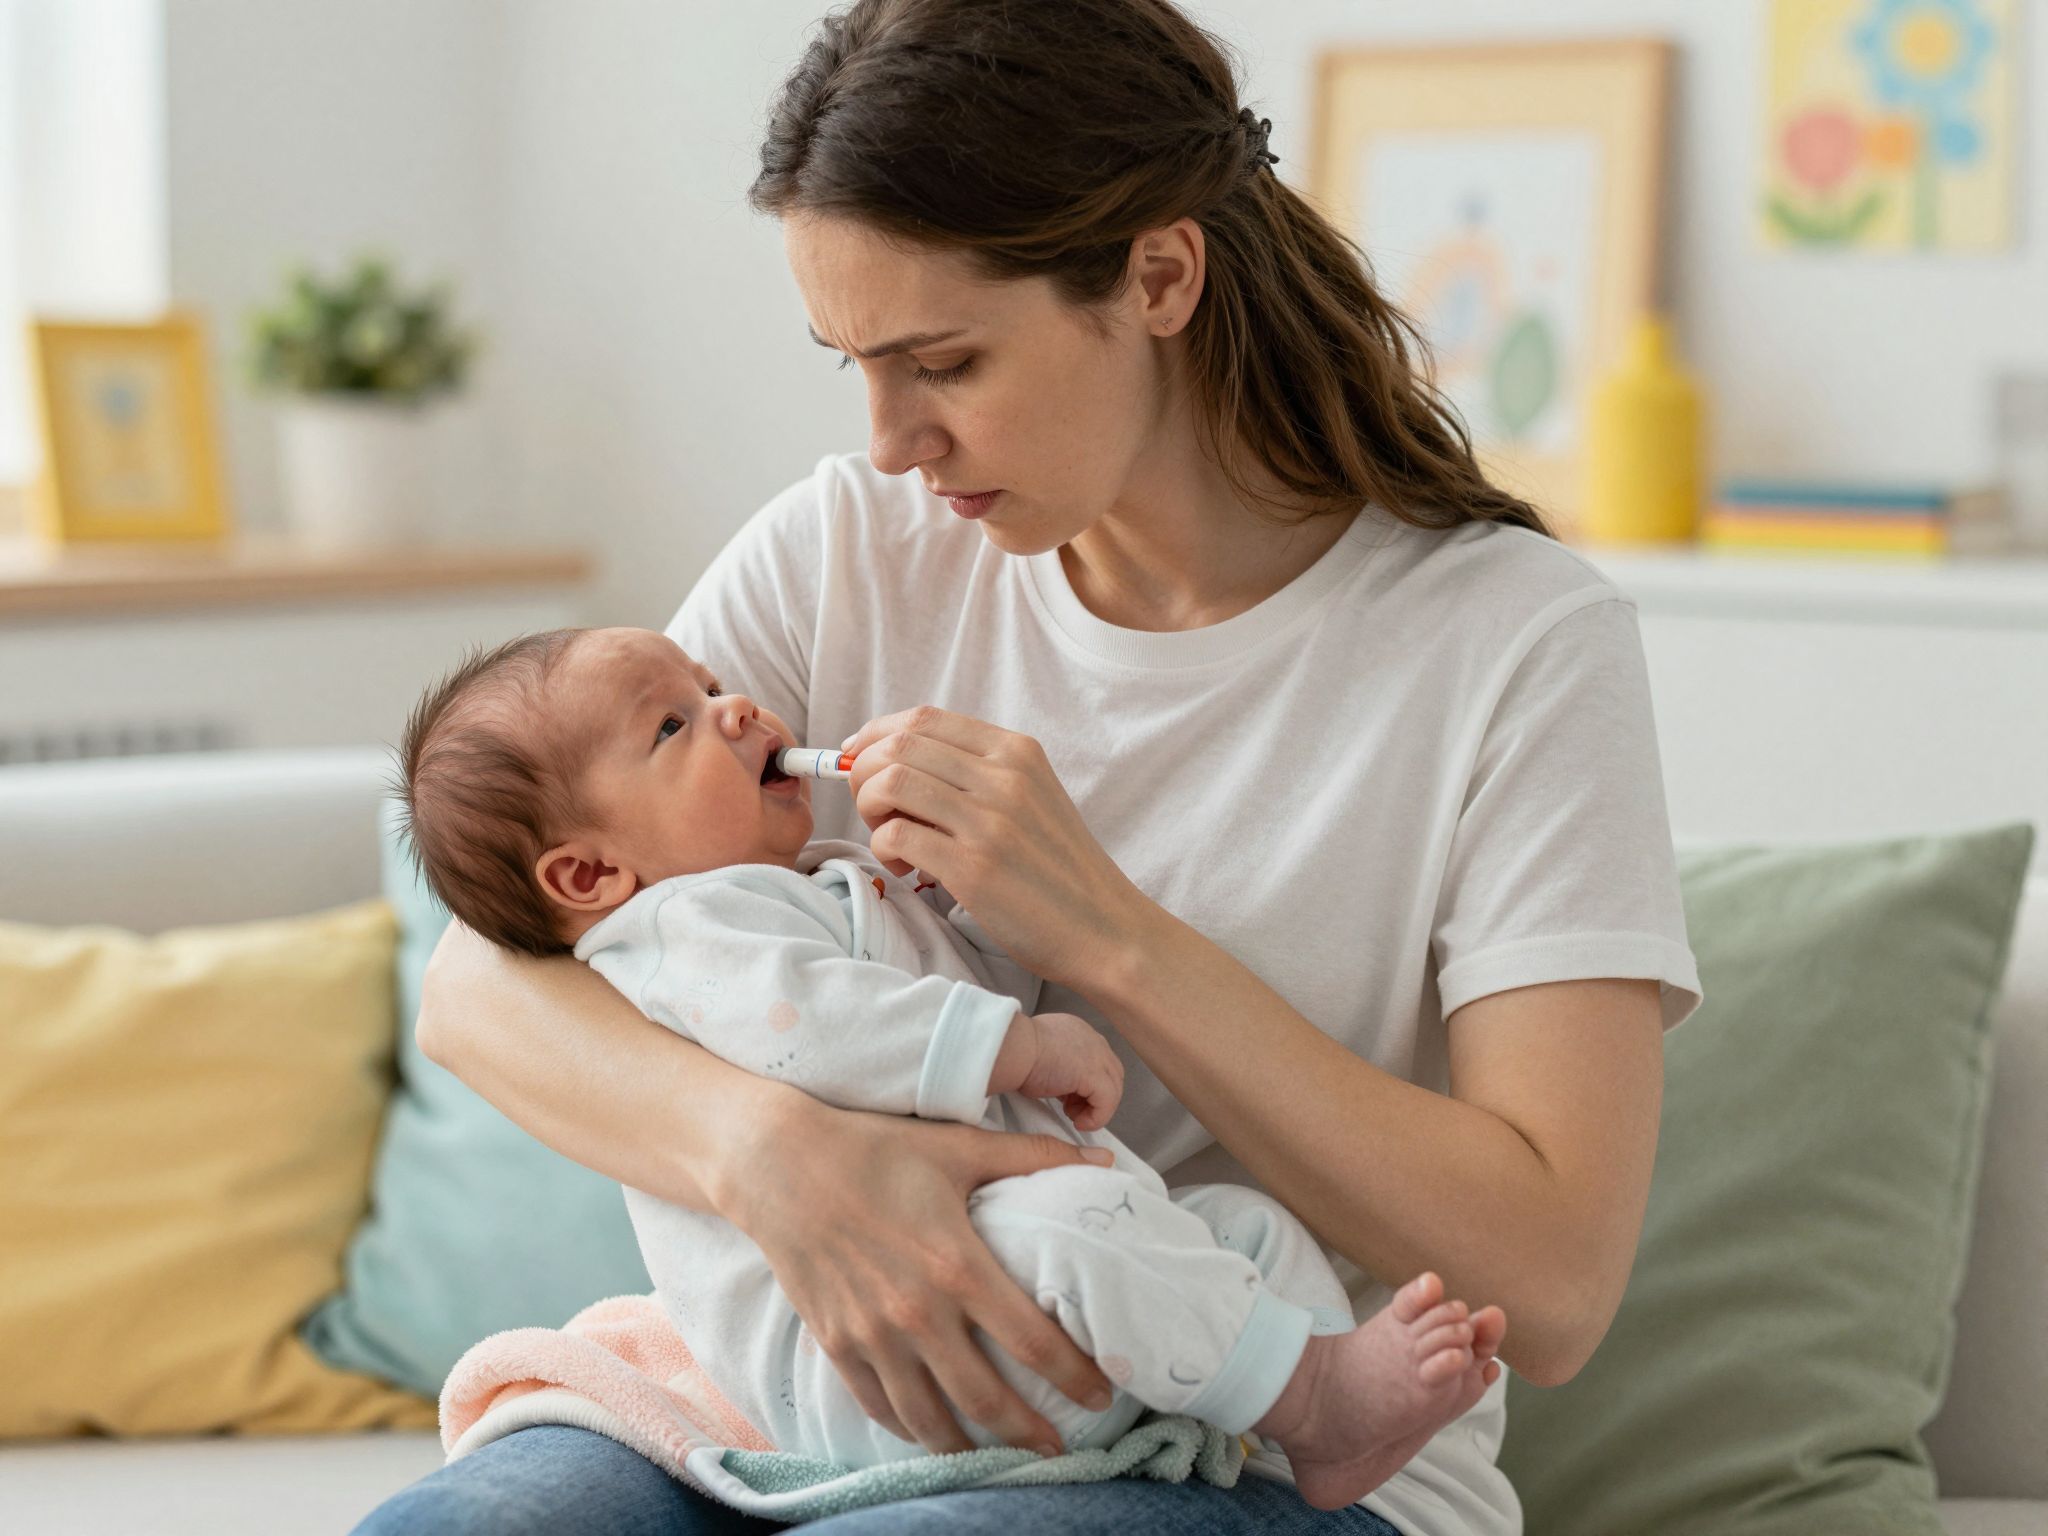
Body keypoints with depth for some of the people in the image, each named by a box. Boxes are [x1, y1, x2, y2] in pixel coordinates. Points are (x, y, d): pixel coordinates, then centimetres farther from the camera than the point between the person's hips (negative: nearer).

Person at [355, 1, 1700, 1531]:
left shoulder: (1518, 640, -10)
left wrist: (1105, 931, -21)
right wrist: (771, 1146, -27)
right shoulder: (850, 547, 3)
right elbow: (479, 980, -5)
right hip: (860, 1403, 5)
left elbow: (1551, 1285, -16)